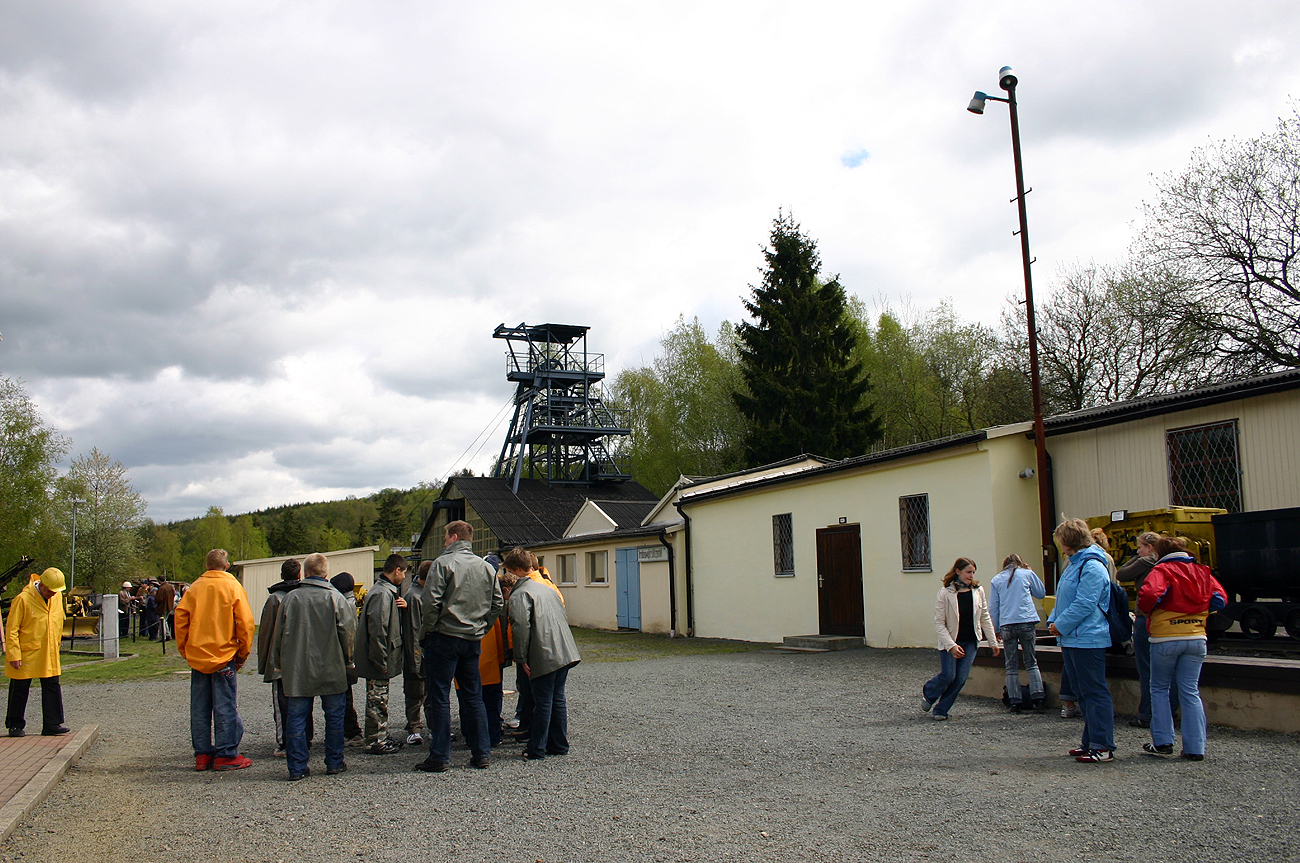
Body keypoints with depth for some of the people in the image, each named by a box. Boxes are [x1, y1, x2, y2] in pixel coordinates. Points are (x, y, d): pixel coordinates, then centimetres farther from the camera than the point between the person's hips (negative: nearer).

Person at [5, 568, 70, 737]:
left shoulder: (58, 597, 3)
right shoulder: (23, 599, -15)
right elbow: (11, 630, -13)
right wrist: (14, 655, -16)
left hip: (49, 655, 5)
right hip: (26, 654, -5)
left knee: (52, 687, 1)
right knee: (20, 690, 5)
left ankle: (52, 724, 6)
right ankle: (15, 725, 18)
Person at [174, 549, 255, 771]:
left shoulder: (194, 588, 3)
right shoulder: (233, 587, -4)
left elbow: (180, 618, 1)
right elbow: (245, 622, -7)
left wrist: (184, 650, 11)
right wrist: (243, 653, 2)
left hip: (197, 656, 3)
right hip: (224, 655, -3)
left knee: (199, 707, 10)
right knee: (225, 707, 1)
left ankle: (202, 755, 15)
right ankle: (226, 756, 3)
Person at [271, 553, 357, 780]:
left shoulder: (290, 598, 0)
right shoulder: (335, 598, -6)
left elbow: (279, 633, 6)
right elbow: (347, 631, -5)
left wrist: (280, 663, 18)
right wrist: (347, 659, 10)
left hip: (296, 670, 1)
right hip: (330, 668, -1)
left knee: (296, 717, 6)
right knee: (334, 716, 11)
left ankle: (296, 768, 6)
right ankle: (334, 763, 16)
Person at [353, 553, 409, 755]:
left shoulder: (388, 591, 13)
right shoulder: (383, 593, -20)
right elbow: (377, 629, -24)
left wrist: (402, 606, -1)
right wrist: (381, 661, -22)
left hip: (381, 661, 10)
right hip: (377, 662, -10)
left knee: (379, 700, 17)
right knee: (377, 700, -2)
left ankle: (381, 737, 26)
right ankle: (374, 742, 5)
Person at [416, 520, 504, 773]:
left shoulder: (444, 563, -8)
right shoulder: (486, 567, 9)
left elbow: (431, 602, -15)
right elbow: (498, 604, 9)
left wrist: (426, 633, -4)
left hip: (444, 638, -5)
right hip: (473, 641, 6)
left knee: (439, 698, 0)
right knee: (473, 697, 12)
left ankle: (439, 757, 1)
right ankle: (481, 754, 13)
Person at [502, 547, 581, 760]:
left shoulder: (519, 594, -8)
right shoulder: (546, 588, 17)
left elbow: (521, 627, -18)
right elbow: (564, 617, 22)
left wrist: (522, 658, -14)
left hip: (544, 656, -8)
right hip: (565, 652, 8)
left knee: (542, 702, -1)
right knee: (558, 698, 14)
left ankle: (536, 750, 6)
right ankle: (559, 744, 21)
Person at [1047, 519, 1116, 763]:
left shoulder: (1092, 568, -16)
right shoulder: (1075, 564, 17)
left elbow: (1084, 605, -22)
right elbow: (1063, 599, 23)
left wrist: (1061, 625, -14)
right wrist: (1053, 620, 8)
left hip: (1088, 640, -11)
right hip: (1071, 640, 11)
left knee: (1094, 693, -7)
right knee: (1083, 693, 15)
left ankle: (1103, 747, -5)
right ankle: (1090, 741, 23)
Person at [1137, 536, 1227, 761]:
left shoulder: (1162, 570, -9)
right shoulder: (1202, 572, 7)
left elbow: (1149, 594, -25)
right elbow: (1220, 599, 5)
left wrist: (1147, 611, -5)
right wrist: (1197, 612, 15)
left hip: (1165, 639, -4)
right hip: (1196, 639, 4)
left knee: (1159, 689, 12)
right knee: (1191, 692, 8)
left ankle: (1162, 742, 10)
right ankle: (1195, 748, 5)